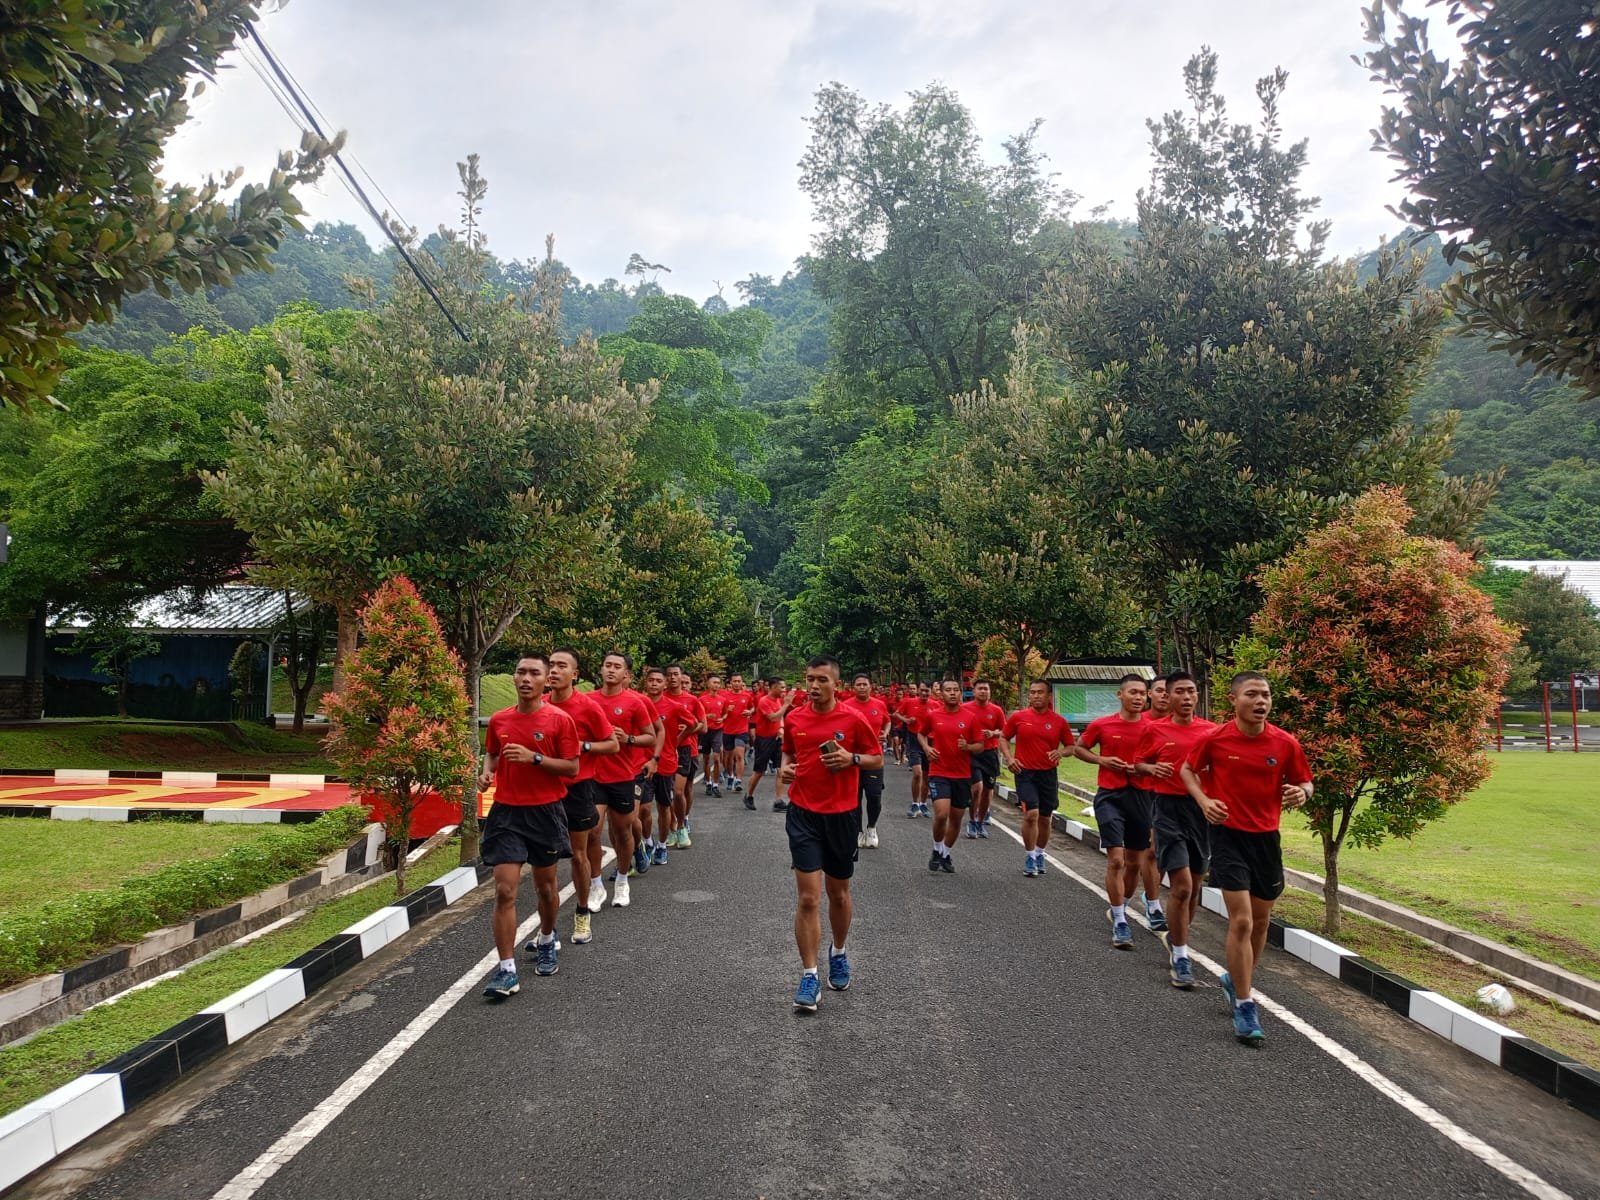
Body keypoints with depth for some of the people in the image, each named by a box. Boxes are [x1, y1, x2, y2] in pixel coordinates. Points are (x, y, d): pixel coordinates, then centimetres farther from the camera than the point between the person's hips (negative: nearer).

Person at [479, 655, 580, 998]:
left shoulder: (559, 719, -8)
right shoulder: (499, 720, 3)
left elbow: (573, 768, -8)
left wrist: (534, 758, -20)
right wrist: (487, 771, -1)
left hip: (545, 812, -1)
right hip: (506, 812, 2)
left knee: (546, 888, 14)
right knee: (504, 891, -7)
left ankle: (546, 941, 41)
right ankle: (506, 970, -3)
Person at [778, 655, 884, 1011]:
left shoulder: (853, 718, -7)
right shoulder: (793, 718, 1)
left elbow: (878, 759, 0)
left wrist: (852, 758, -18)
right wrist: (785, 767, -4)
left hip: (842, 814, -1)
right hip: (804, 814, 1)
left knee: (838, 893, 15)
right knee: (808, 898, -6)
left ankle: (838, 955, 40)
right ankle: (809, 977, 0)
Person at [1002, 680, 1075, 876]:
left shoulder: (1059, 721, 1)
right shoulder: (1018, 717, -1)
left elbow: (1070, 745, 9)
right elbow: (1003, 737, 9)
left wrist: (1061, 752, -13)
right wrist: (1009, 758, -7)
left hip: (1048, 774, 2)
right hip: (1024, 772, -2)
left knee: (1045, 818, 12)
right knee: (1031, 814, -15)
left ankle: (1039, 854, 33)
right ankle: (1029, 857, 0)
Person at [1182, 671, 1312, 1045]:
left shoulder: (1286, 743, -6)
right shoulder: (1214, 739, -10)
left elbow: (1305, 783, 6)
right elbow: (1188, 770, 6)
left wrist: (1301, 793, -18)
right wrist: (1204, 800, -10)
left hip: (1266, 837, 4)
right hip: (1229, 835, -3)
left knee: (1261, 920, 16)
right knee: (1241, 921, -10)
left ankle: (1237, 979, 41)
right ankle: (1243, 1007, 1)